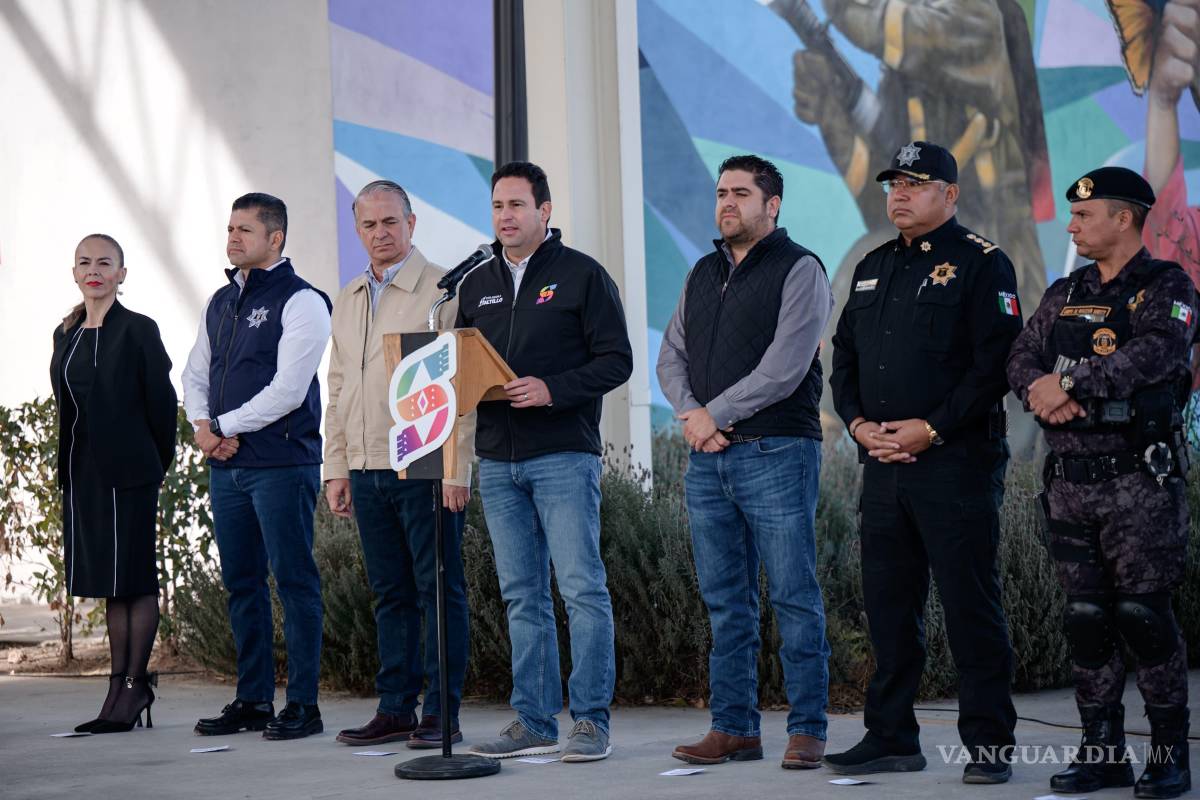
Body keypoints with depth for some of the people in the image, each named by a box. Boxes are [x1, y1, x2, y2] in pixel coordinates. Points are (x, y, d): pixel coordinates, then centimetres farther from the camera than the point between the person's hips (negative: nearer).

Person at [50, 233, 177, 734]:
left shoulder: (138, 331, -7)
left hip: (129, 472, -7)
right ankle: (120, 688, 13)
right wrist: (68, 466, 12)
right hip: (83, 470, 7)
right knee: (109, 584, 9)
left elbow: (161, 401, -5)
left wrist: (158, 464, 0)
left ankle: (135, 687, 0)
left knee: (134, 580, -3)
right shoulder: (67, 335, 13)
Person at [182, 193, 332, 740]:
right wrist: (202, 425, 0)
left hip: (281, 463, -8)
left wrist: (226, 427, -9)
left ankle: (302, 704, 0)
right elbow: (195, 373, 20)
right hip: (226, 464, 8)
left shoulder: (300, 302, -8)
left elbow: (289, 389, -15)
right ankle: (252, 700, 19)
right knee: (241, 584, 11)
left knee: (294, 582, -4)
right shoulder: (220, 302, 16)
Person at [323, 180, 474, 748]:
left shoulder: (442, 290, -5)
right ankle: (395, 709, 14)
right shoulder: (348, 300, 16)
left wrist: (457, 468, -14)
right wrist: (336, 469, 14)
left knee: (439, 591, -2)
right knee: (391, 594, 10)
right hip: (367, 468, 6)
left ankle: (441, 712, 1)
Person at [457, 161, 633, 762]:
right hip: (497, 461, 6)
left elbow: (616, 359, -5)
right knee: (522, 596, 8)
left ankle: (591, 720, -4)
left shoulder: (581, 275, -1)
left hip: (564, 457, -6)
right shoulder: (475, 285, 16)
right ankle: (533, 721, 13)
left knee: (582, 588, -7)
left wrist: (553, 390, -18)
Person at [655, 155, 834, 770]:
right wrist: (690, 412, -4)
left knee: (794, 598, -5)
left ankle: (807, 729, 0)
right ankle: (734, 728, 14)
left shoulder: (799, 270, -4)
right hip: (707, 459, 7)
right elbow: (671, 355, 15)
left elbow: (785, 366, -13)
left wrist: (717, 414, -9)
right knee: (725, 602, 9)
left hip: (775, 454, -7)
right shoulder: (703, 275, 18)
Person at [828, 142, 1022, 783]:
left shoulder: (981, 265, -4)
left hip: (956, 460, -7)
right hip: (883, 463, 7)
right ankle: (890, 737, 18)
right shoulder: (874, 267, 18)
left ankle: (989, 743, 2)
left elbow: (996, 363, -13)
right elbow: (845, 356, 21)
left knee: (970, 604, -4)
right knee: (888, 604, 10)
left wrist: (932, 427, -16)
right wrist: (858, 422, 3)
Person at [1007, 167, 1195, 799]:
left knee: (1143, 613, -8)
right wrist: (1039, 388, -15)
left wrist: (1070, 380, -20)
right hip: (1070, 480, 6)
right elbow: (1023, 356, 8)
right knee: (1085, 617, 5)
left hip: (1139, 481, -6)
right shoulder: (1065, 295, 17)